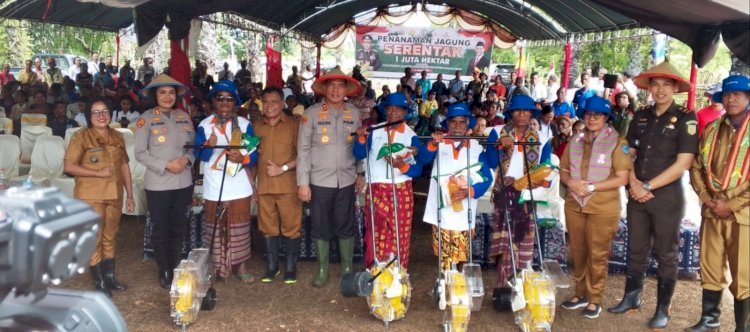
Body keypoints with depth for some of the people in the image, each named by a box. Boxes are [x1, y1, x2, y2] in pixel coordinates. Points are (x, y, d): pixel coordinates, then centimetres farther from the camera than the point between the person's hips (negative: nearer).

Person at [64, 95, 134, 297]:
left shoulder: (118, 137, 8)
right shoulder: (81, 137, -7)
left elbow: (124, 166, 11)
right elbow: (69, 166, -11)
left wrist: (129, 195, 9)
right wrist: (98, 173, -18)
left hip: (114, 195, 5)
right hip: (91, 196, -5)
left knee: (110, 238, 13)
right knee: (94, 239, 2)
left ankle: (109, 277, 24)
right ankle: (99, 283, 12)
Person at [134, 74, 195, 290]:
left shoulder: (183, 116, 7)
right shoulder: (146, 118, -5)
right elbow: (140, 152, -9)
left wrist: (186, 160, -11)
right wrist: (166, 165, -17)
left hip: (183, 182, 4)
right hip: (158, 184, -4)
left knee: (178, 227, 13)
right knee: (161, 229, 7)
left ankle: (175, 268, 28)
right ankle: (164, 271, 23)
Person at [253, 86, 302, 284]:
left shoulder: (293, 125, -1)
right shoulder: (257, 127, 11)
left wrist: (283, 168, -14)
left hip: (288, 186, -3)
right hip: (263, 186, 4)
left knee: (291, 227, 2)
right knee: (269, 228, 10)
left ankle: (291, 268, 14)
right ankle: (272, 266, 23)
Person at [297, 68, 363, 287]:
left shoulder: (354, 113, 3)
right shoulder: (311, 113, -4)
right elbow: (303, 149, -5)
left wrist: (361, 173, 8)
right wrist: (303, 182, -7)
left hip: (346, 179, 2)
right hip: (319, 180, -1)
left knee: (346, 226, 9)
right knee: (320, 227, 8)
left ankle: (347, 269, 25)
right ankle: (322, 270, 24)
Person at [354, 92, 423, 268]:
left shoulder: (411, 136, -2)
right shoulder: (374, 130, 3)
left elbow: (418, 169, -4)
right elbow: (359, 155, -5)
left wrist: (403, 166, -22)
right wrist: (361, 138, -22)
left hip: (402, 191, -1)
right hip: (376, 190, 1)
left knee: (399, 235, 5)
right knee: (375, 234, 6)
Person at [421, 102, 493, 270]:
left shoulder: (477, 147, 4)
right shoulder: (439, 142, 4)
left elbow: (487, 178, 1)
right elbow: (423, 159, -14)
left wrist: (468, 192, -16)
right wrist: (433, 144, -34)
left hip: (464, 212, 0)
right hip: (442, 210, 0)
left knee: (462, 256, 4)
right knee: (444, 257, 2)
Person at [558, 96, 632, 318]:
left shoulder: (617, 142, -6)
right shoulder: (575, 141, 10)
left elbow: (622, 178, -11)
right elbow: (563, 170, 12)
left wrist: (591, 187, -17)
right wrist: (572, 183, -10)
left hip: (603, 208, -5)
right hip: (574, 205, 5)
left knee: (597, 255, 4)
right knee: (578, 252, 13)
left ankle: (595, 299, 17)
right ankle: (581, 294, 27)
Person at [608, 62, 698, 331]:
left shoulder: (685, 119, -8)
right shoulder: (640, 117, 7)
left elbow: (682, 164, -13)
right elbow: (628, 153, 12)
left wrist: (648, 186, -13)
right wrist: (633, 182, -5)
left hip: (667, 197, -4)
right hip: (637, 195, 4)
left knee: (666, 255, 7)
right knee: (636, 250, 14)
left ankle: (663, 308, 19)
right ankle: (631, 297, 28)